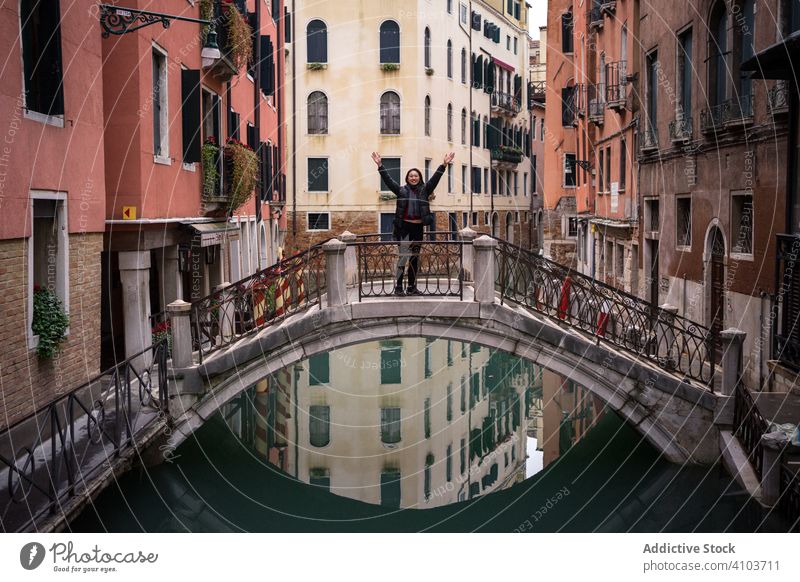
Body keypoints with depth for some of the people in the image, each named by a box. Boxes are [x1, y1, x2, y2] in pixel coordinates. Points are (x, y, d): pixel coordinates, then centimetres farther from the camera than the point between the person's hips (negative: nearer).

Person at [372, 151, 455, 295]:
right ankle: (398, 286, -7)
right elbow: (388, 180, 1)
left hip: (418, 228, 3)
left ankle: (412, 287, 15)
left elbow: (435, 178, 2)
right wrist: (380, 165, -7)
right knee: (404, 256, -11)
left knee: (414, 258, 9)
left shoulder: (424, 190, 9)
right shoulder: (402, 190, 5)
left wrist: (444, 165, -8)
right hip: (404, 227, -3)